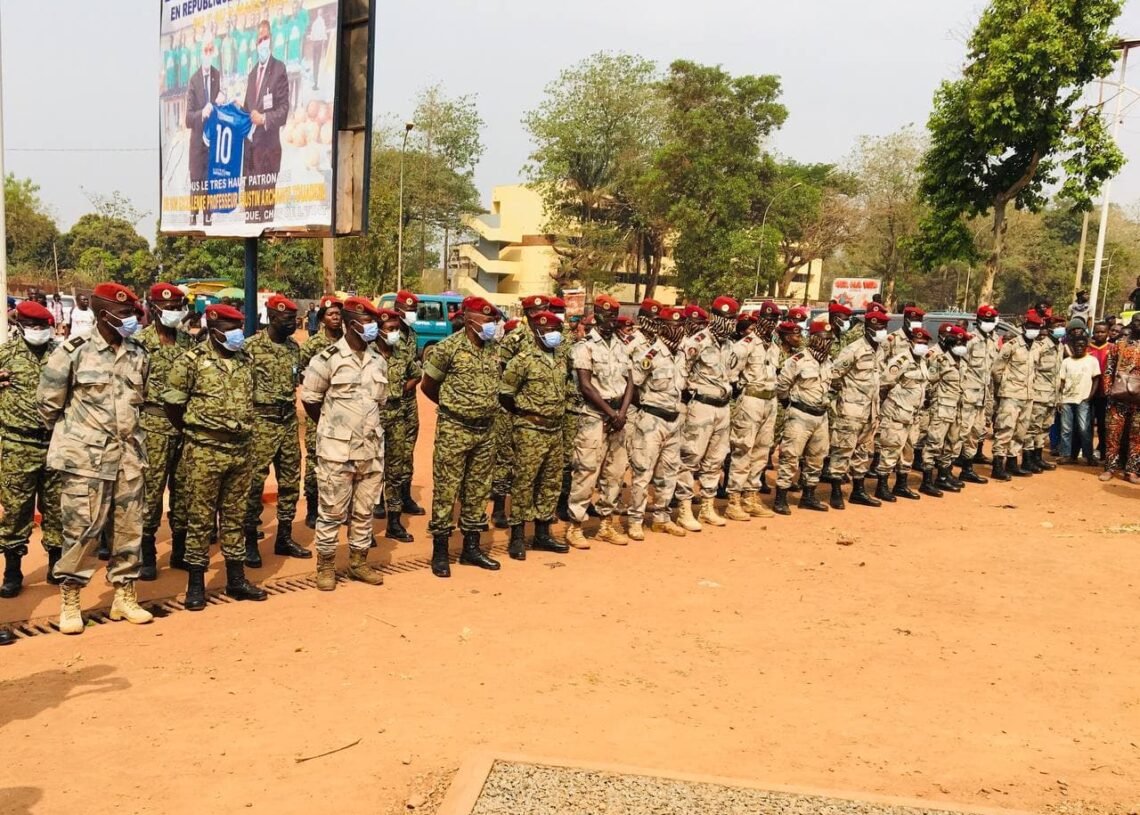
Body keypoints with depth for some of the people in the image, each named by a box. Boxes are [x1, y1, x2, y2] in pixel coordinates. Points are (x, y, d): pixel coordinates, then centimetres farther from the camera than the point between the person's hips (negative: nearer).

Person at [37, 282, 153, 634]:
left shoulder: (138, 355, 8)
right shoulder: (73, 352, -7)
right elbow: (48, 402, 0)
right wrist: (71, 434, 8)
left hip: (128, 454, 5)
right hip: (85, 456, -5)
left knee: (129, 527, 9)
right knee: (82, 528, -3)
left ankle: (124, 596, 21)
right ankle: (69, 601, 11)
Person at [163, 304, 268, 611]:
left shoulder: (245, 360, 8)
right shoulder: (191, 360, -9)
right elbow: (173, 403, -4)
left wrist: (242, 432, 12)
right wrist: (195, 434, 5)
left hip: (241, 451, 5)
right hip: (205, 453, -5)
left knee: (235, 517, 12)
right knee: (200, 519, 3)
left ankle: (236, 580, 21)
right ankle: (196, 584, 12)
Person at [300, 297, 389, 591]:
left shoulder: (378, 361, 9)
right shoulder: (328, 359, -9)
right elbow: (309, 400, -1)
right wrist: (334, 428, 8)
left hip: (371, 450, 5)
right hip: (336, 451, -5)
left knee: (364, 511, 12)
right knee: (332, 512, 3)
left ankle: (359, 562, 25)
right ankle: (325, 566, 16)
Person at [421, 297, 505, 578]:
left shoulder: (493, 349, 7)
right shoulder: (449, 348, -10)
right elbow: (428, 385, 1)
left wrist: (487, 409, 9)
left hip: (485, 431, 6)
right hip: (454, 430, -6)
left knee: (478, 490, 12)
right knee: (446, 491, 0)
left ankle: (471, 547, 23)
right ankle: (439, 551, 10)